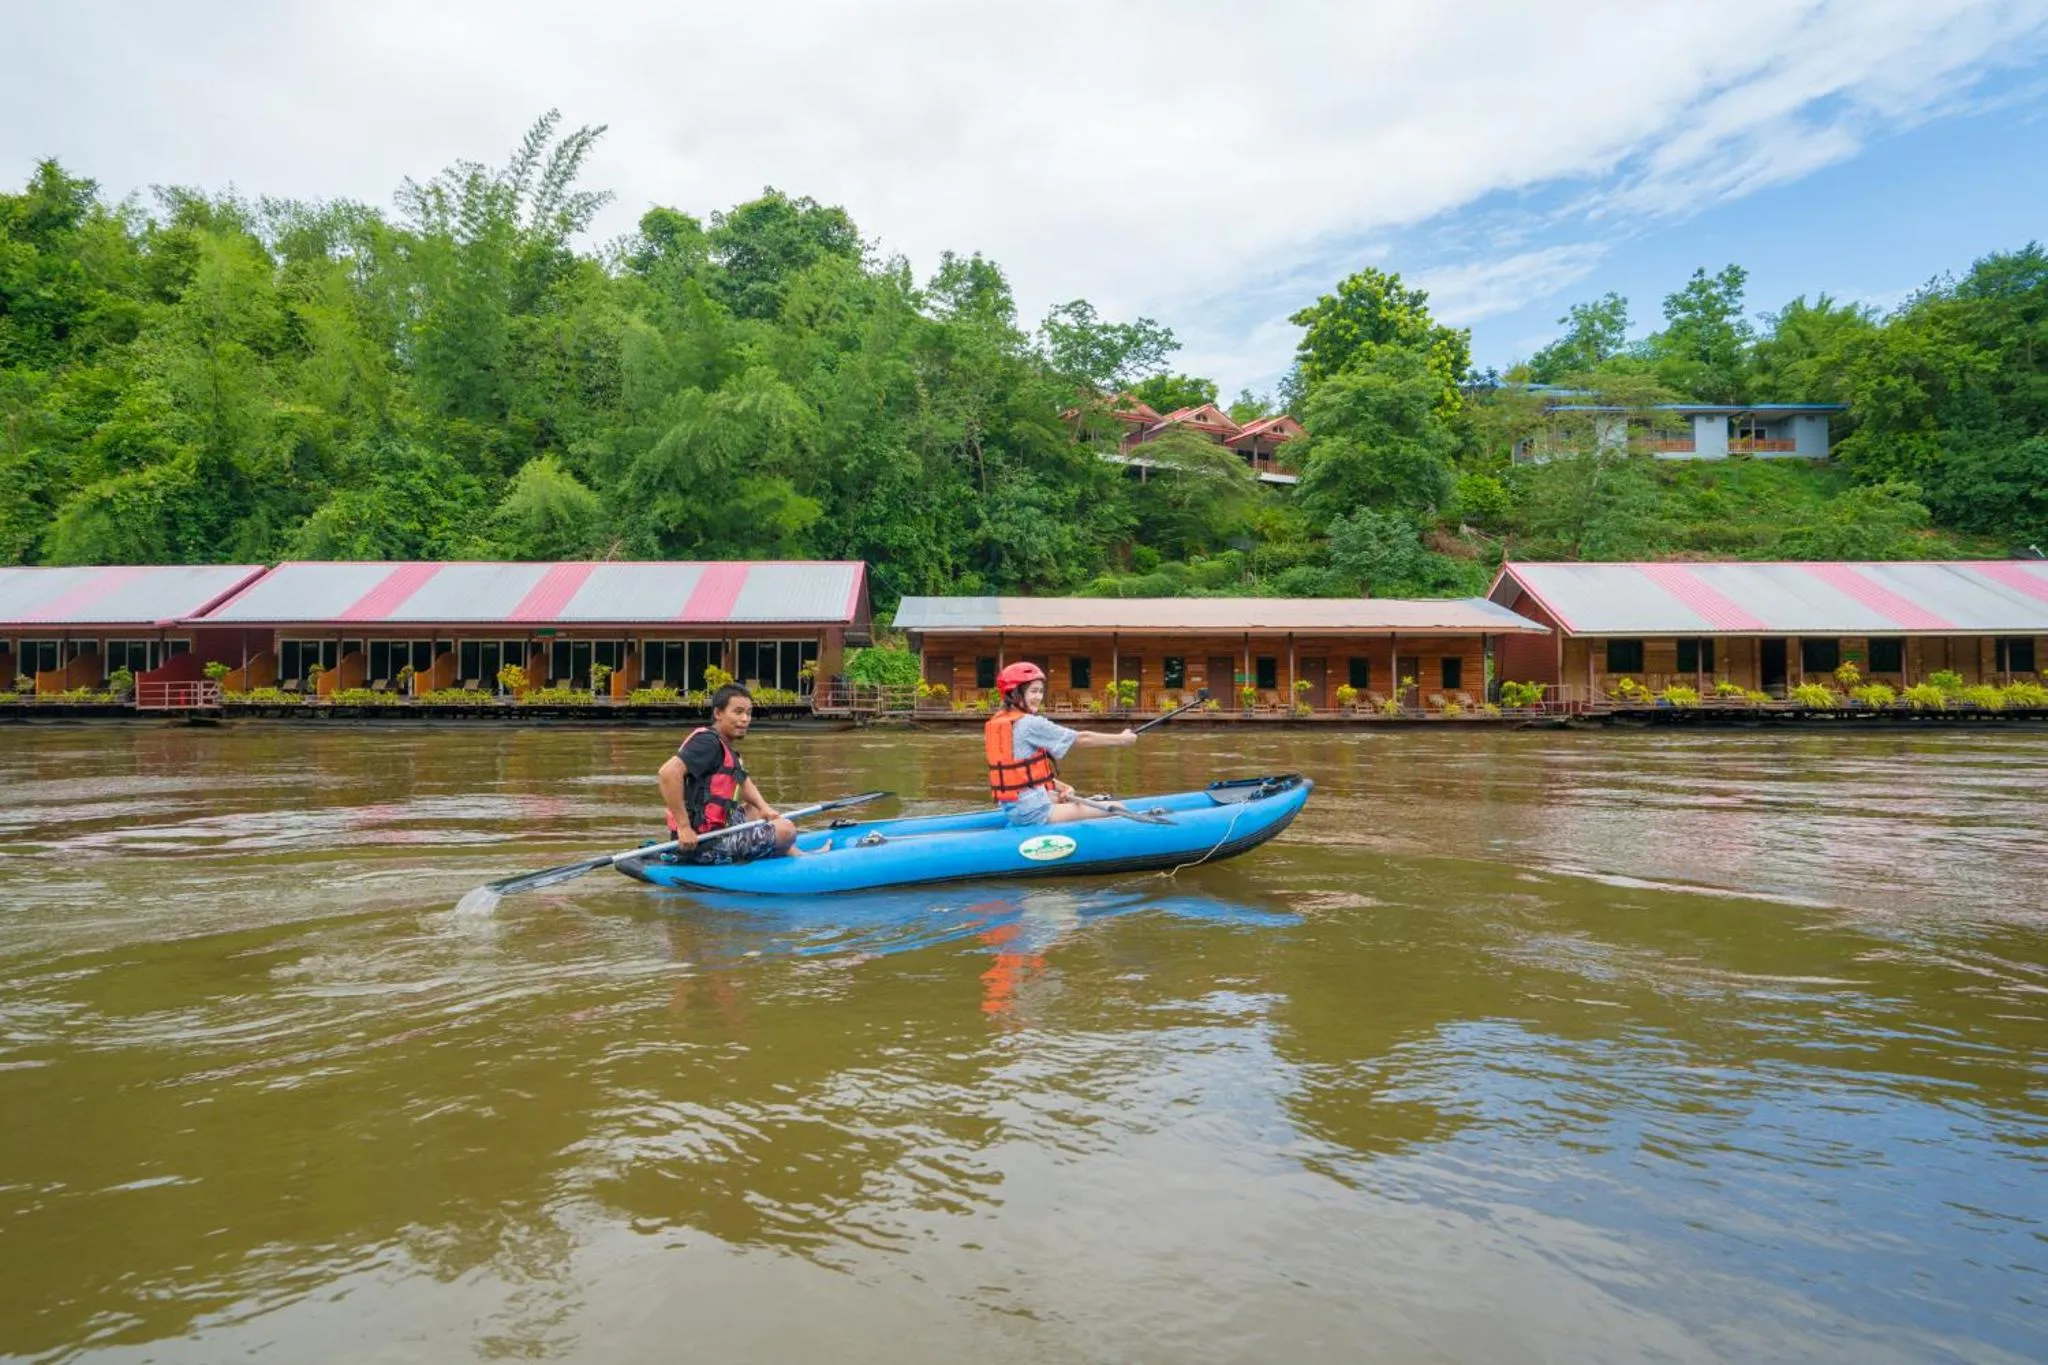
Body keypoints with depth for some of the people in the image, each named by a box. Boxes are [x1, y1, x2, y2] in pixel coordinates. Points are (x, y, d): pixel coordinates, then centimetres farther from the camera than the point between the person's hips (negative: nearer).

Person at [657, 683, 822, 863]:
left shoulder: (726, 746, 13)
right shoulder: (708, 742, -17)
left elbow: (744, 782, 27)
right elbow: (668, 773, -32)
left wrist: (764, 807, 9)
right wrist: (684, 827, -30)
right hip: (704, 844, -11)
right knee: (786, 830, -7)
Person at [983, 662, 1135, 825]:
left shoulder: (995, 723, 10)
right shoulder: (1030, 724, -16)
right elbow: (1082, 739, -10)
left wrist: (1062, 788, 8)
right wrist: (1122, 739, 1)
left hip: (1011, 807, 10)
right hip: (1033, 812, -10)